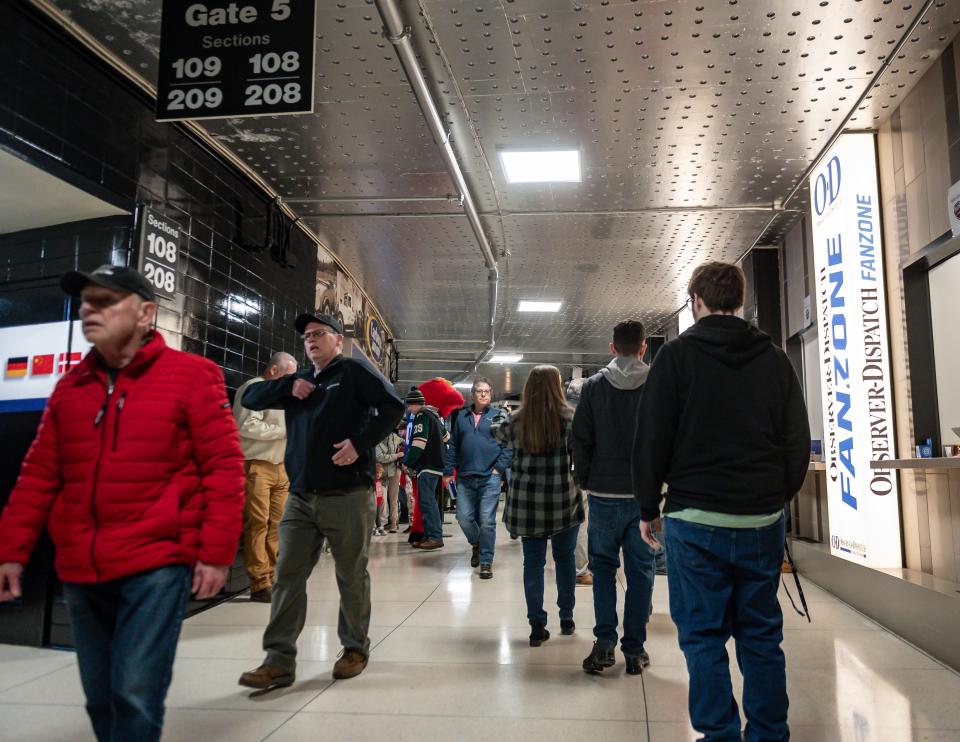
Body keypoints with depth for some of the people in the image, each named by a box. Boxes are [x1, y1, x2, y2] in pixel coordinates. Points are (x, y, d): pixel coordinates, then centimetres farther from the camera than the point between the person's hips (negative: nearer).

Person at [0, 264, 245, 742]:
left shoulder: (192, 376, -6)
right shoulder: (70, 386, 11)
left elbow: (224, 466, -8)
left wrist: (216, 553, -11)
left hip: (156, 566, -5)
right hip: (80, 572, 6)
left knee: (135, 696, -7)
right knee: (100, 698, 15)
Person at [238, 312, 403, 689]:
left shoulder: (354, 371, -1)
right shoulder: (299, 381, 18)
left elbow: (393, 406, -11)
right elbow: (250, 398, 14)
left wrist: (360, 443, -20)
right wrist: (289, 386, -2)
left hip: (348, 497, -6)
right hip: (300, 498, 6)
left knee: (351, 577, 7)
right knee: (287, 577, 3)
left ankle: (355, 649, 24)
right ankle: (279, 661, 10)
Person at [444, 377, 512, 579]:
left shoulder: (499, 416, 4)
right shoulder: (461, 416, 12)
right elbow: (453, 445, 14)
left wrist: (500, 467, -8)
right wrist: (448, 471, 9)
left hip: (490, 477, -3)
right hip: (465, 477, 3)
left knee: (487, 520, -3)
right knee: (464, 517, 3)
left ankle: (486, 562, 10)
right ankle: (476, 544, 33)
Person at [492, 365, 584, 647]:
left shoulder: (516, 420, 1)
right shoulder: (569, 418, -9)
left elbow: (496, 432, 20)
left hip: (526, 503, 2)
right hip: (563, 502, -1)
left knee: (533, 561, 8)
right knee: (565, 558, 15)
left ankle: (537, 625, 7)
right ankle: (566, 618, 26)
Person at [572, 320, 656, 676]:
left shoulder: (594, 385, -2)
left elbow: (580, 439, -2)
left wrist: (585, 481, 8)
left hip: (604, 494, 0)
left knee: (603, 565, 13)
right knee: (640, 569, 9)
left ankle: (604, 642, 5)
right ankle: (634, 650, 14)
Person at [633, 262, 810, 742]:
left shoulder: (678, 355, -4)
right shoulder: (775, 359, 7)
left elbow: (651, 439, -6)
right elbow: (798, 442, 8)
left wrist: (649, 508, 3)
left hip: (696, 521, -4)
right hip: (763, 520, 4)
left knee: (704, 635, 5)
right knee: (762, 634, 13)